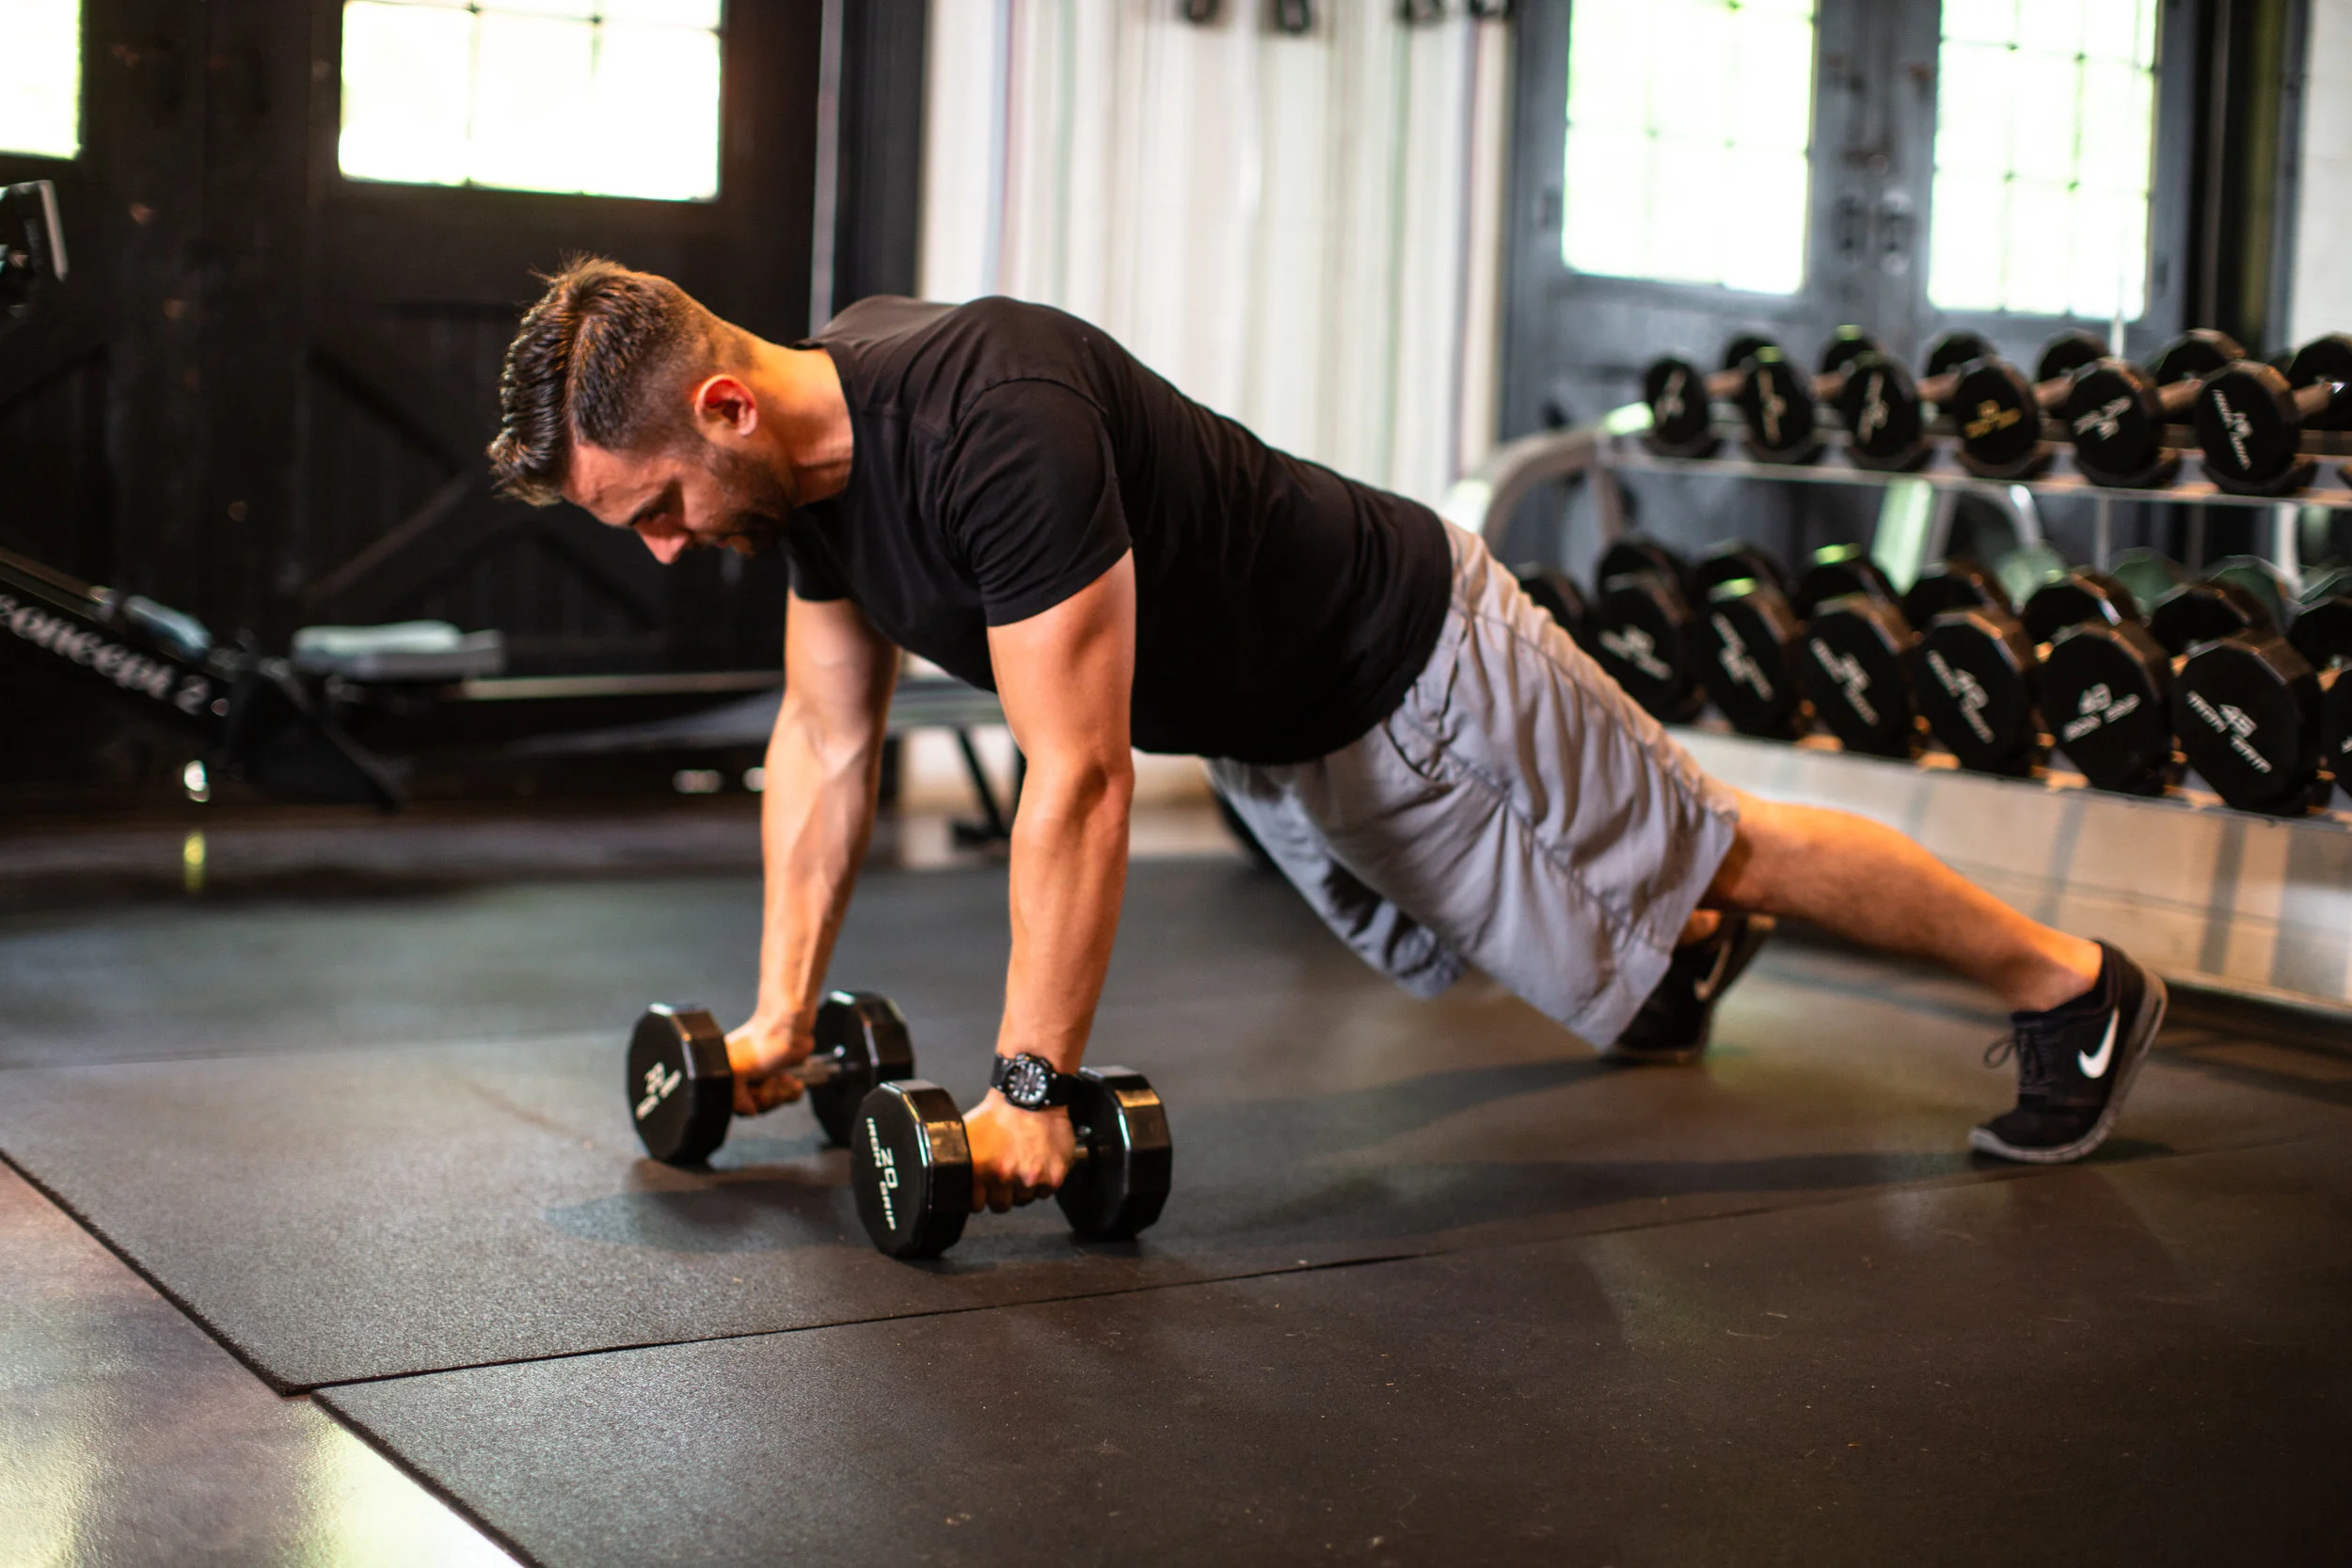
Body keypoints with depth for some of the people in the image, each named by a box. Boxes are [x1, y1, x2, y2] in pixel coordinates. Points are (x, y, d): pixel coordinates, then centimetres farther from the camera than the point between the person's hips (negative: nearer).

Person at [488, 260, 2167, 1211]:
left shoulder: (989, 420, -39)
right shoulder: (813, 453, -10)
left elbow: (1080, 777, -37)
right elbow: (827, 742, 1)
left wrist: (1030, 1092, -32)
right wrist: (781, 1022, 2)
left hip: (1407, 665, -9)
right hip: (1269, 734, 9)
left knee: (1709, 850, 6)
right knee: (1458, 945, 31)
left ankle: (2070, 983, 26)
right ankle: (1697, 942, 59)